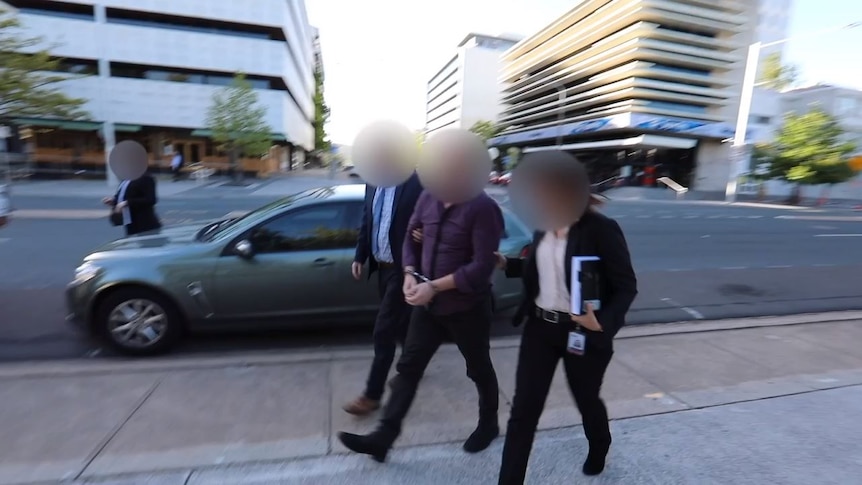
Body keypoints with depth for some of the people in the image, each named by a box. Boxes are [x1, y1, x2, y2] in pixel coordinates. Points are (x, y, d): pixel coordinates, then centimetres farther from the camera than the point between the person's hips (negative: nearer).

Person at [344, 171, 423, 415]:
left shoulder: (418, 183, -16)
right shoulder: (373, 182, 6)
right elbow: (366, 221, 13)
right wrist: (359, 256, 10)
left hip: (401, 267, -7)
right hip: (381, 265, 7)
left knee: (384, 330, -1)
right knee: (399, 322, 22)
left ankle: (372, 394, 15)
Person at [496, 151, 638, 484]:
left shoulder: (601, 229, -17)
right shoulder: (544, 226, 1)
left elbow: (627, 287, -13)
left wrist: (605, 321, -30)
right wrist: (507, 263, 3)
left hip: (582, 332, -4)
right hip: (539, 326, 4)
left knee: (587, 400, 23)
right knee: (523, 410, 4)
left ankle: (599, 449, 59)